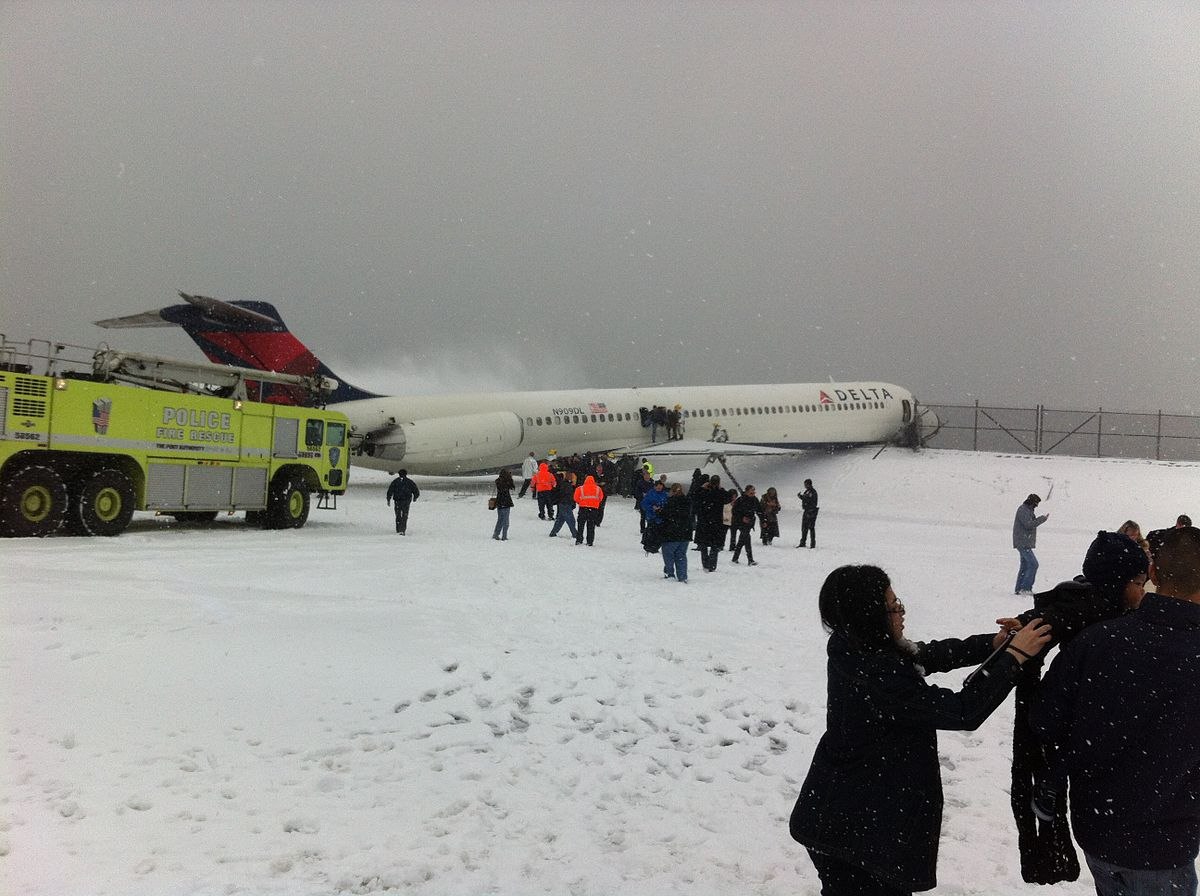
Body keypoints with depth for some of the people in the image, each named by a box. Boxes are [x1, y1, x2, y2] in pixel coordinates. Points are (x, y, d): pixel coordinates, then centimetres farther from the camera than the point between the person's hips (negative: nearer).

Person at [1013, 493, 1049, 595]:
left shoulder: (1027, 510, 19)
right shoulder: (1023, 510, -14)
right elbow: (1029, 525, -22)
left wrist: (1041, 518, 8)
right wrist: (1042, 518, -16)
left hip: (1024, 543, 11)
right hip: (1023, 543, -11)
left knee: (1025, 565, 12)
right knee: (1033, 564, -14)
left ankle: (1018, 589, 15)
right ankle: (1026, 588, -13)